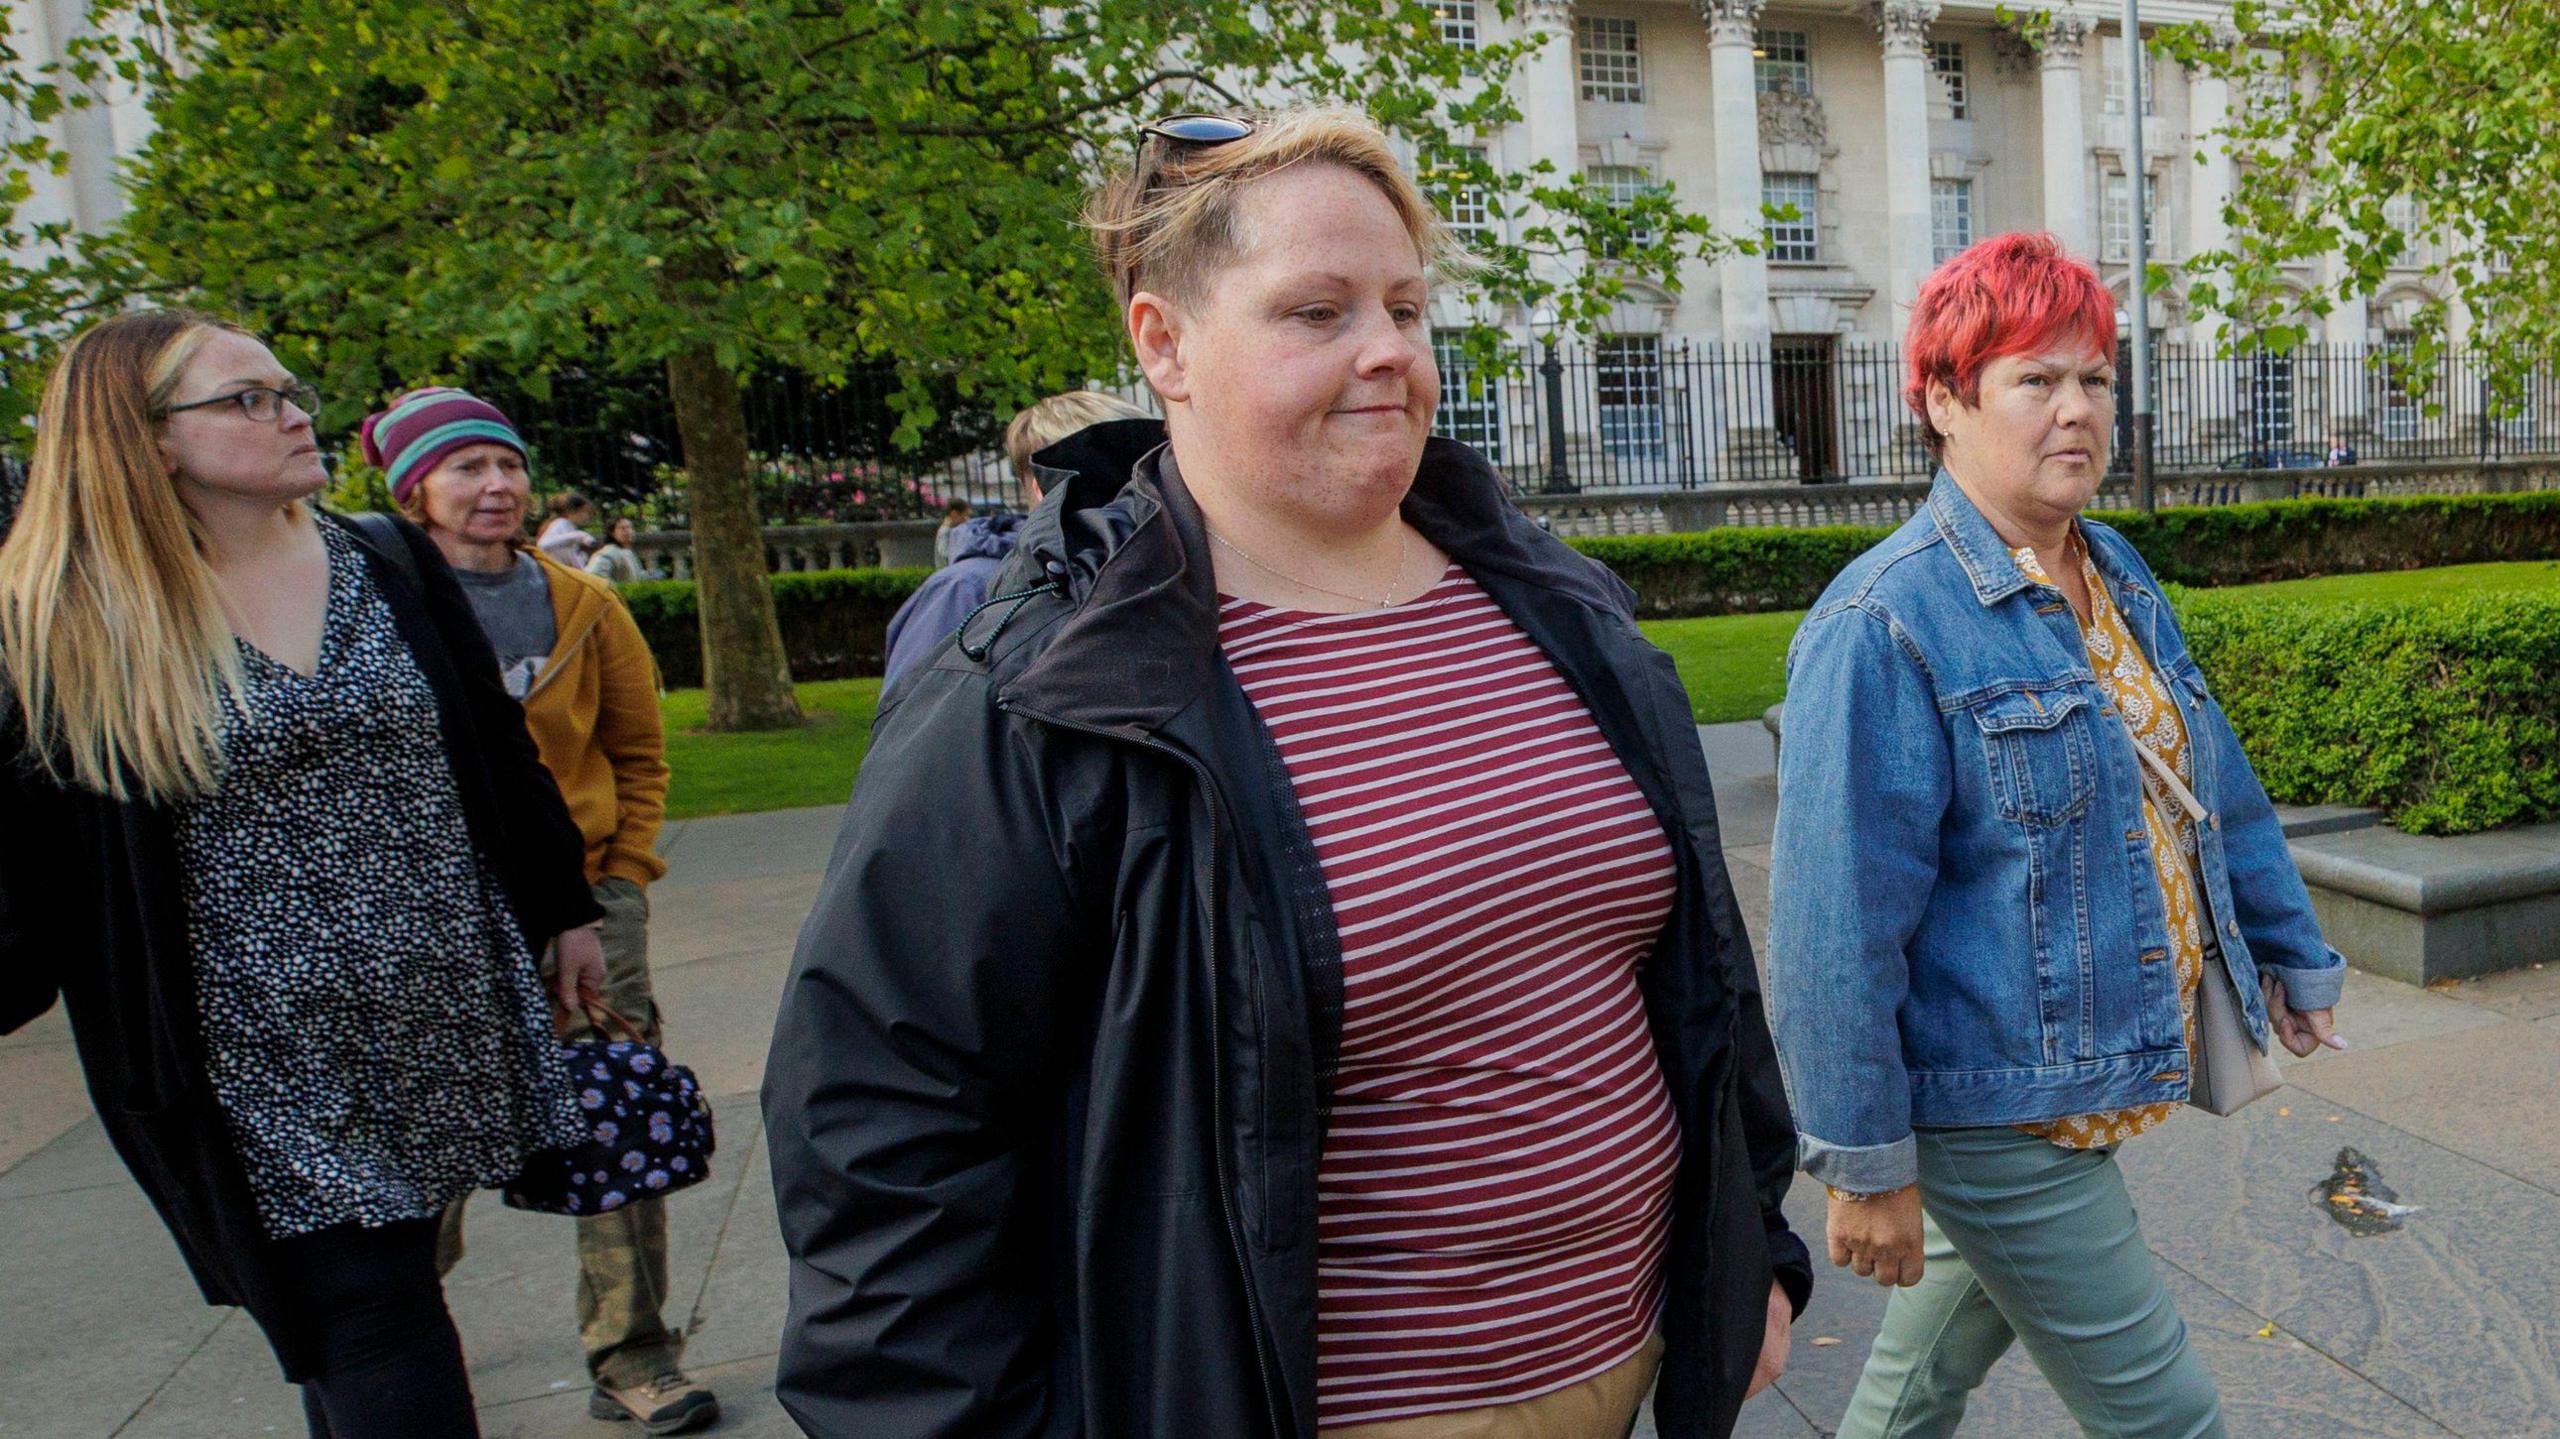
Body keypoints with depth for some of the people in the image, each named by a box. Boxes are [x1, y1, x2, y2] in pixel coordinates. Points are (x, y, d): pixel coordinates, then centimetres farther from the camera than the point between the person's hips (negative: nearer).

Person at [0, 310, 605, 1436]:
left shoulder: (389, 568, 5)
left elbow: (498, 751, 11)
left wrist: (562, 910, 15)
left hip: (442, 1024, 3)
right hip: (266, 1076, -3)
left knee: (365, 1344, 14)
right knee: (369, 1348, -1)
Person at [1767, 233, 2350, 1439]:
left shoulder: (2118, 578, 8)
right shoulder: (1884, 626, -20)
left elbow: (2217, 787, 20)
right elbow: (1838, 920, -22)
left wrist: (2292, 954, 26)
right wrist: (1865, 1161, -19)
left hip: (2103, 1076, 8)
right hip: (1993, 1104, -8)